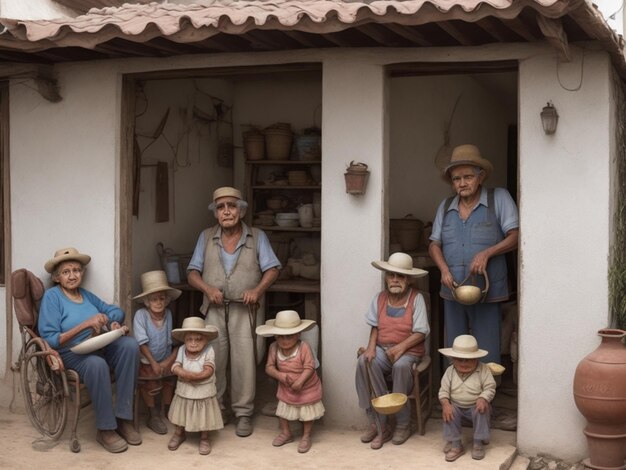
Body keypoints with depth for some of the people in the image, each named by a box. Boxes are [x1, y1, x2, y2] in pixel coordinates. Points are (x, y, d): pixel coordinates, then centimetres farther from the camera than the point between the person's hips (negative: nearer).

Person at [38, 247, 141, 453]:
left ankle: (123, 418, -19)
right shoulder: (52, 296, -4)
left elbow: (116, 311, 16)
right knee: (97, 364, -39)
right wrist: (86, 324, -20)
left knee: (130, 345, -25)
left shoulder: (86, 295, 16)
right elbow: (50, 340, -13)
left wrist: (111, 321, -9)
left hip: (99, 347, 6)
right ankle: (105, 430, -20)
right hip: (71, 355, -6)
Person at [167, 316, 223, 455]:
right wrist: (187, 374, -28)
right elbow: (176, 367, -12)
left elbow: (208, 371, -20)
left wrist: (193, 376, -27)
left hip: (204, 391, -3)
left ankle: (204, 439, 32)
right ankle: (179, 434, 45)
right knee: (180, 414, 19)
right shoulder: (182, 350, -6)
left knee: (204, 416, 9)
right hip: (184, 390, 3)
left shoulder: (208, 351, -15)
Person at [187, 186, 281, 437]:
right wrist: (207, 288, -12)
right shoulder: (206, 237, 10)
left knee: (244, 361, -6)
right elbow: (193, 272, 8)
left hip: (244, 310, -2)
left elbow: (272, 269, 0)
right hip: (214, 309, 2)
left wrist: (257, 290, -17)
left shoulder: (257, 237, 6)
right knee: (213, 360, 0)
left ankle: (244, 413, 3)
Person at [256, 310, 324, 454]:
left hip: (307, 389, -4)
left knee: (307, 414, 11)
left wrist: (300, 380, -41)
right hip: (286, 388, 4)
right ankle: (286, 433, 40)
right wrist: (280, 375, -28)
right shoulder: (274, 348, -15)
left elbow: (309, 368, -27)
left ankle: (306, 437, 32)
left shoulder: (304, 347, -27)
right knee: (282, 410, 17)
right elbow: (269, 367, -11)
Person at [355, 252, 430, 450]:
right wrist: (371, 346, -10)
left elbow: (421, 333, -10)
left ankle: (403, 424, -17)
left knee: (400, 366, -37)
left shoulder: (416, 298, -7)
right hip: (382, 349, 3)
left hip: (409, 351, -3)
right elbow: (375, 327, 9)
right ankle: (378, 424, -23)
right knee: (364, 362, -29)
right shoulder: (380, 298, 5)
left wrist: (401, 347, -23)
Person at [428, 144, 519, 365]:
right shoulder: (446, 207, 10)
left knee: (486, 355, -1)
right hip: (452, 291, 4)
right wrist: (444, 270, -8)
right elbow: (434, 245, 11)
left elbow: (515, 236, -6)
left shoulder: (499, 198, -2)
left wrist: (486, 253, -19)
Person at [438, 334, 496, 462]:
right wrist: (445, 403, -23)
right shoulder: (450, 371, -4)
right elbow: (444, 390, -4)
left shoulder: (483, 370, -10)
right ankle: (455, 445, -16)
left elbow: (490, 388, -13)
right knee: (448, 412, -27)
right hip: (456, 406, 2)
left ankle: (478, 444, -15)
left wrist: (483, 399, -33)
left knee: (481, 411, -32)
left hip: (475, 405, -2)